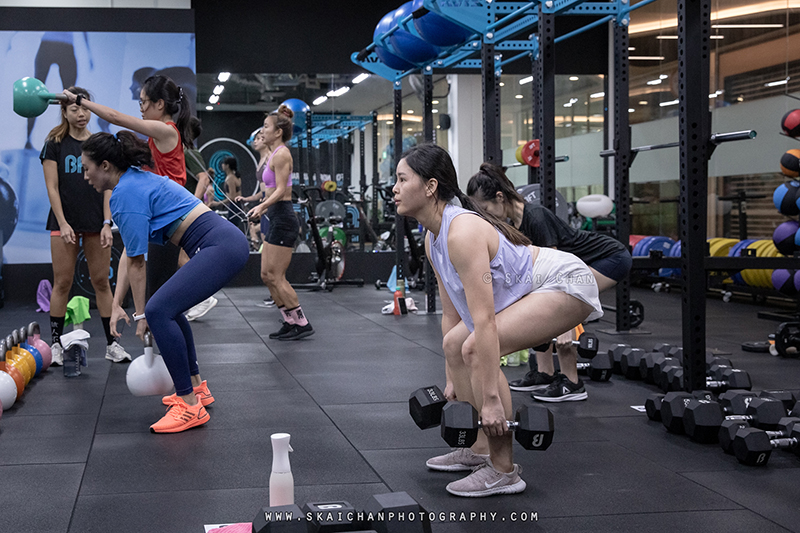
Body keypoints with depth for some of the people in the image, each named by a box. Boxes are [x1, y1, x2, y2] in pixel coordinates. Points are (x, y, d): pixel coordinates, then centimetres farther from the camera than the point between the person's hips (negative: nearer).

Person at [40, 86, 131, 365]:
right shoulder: (55, 144, 2)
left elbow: (107, 187, 5)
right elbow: (52, 187, -2)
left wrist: (107, 223, -5)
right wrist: (63, 224, -11)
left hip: (96, 223, 2)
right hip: (65, 221, -2)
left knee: (101, 282, 3)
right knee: (62, 283, 0)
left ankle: (112, 342, 7)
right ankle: (56, 343, 9)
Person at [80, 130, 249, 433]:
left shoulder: (126, 194, -11)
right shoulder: (137, 181, 19)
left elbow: (137, 262, -8)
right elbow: (129, 255, 19)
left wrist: (141, 315, 0)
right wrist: (118, 306, 17)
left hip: (219, 246, -11)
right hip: (227, 241, 11)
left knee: (158, 311, -17)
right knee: (167, 308, 23)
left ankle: (190, 407, -13)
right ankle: (196, 388, 32)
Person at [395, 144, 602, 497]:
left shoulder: (462, 233, -27)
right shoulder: (433, 239, 3)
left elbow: (484, 322, -31)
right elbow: (451, 314, 11)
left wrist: (491, 400, -31)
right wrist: (452, 382, 13)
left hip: (565, 281, -11)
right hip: (531, 289, 11)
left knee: (474, 349, -23)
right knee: (454, 344, 13)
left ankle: (503, 471, -14)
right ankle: (478, 449, 22)